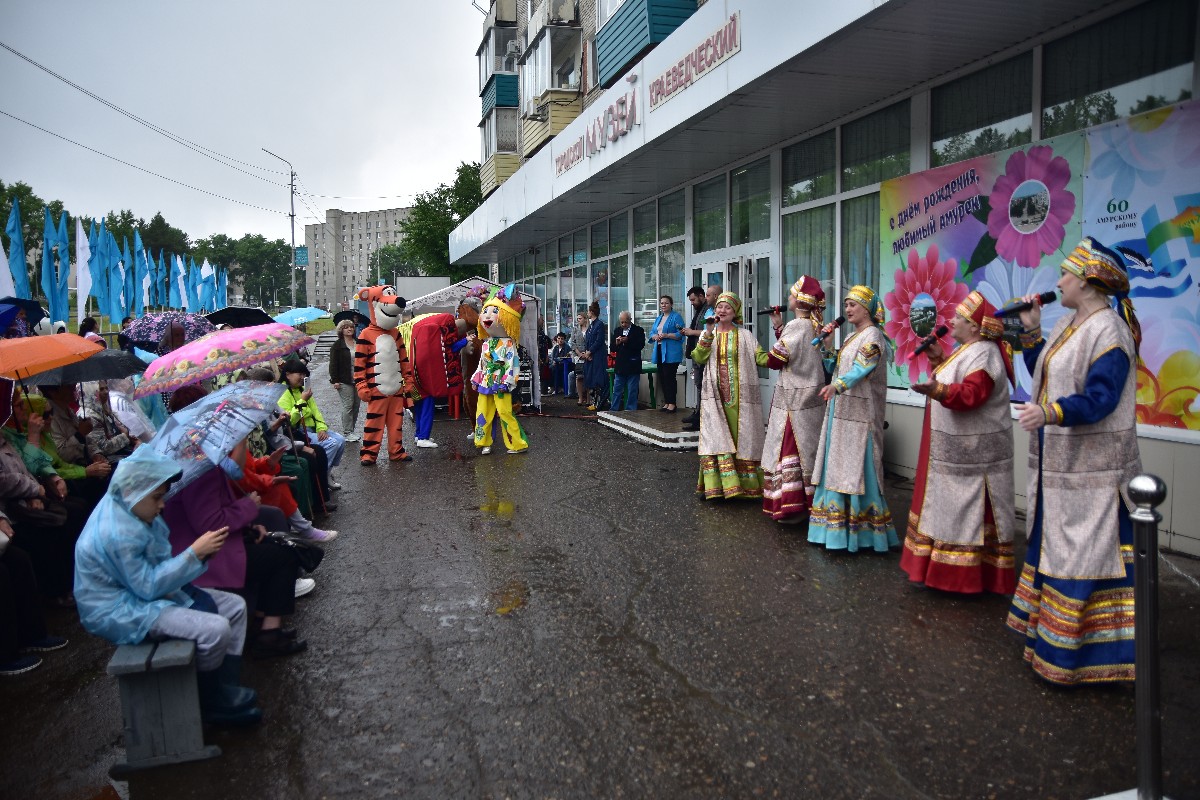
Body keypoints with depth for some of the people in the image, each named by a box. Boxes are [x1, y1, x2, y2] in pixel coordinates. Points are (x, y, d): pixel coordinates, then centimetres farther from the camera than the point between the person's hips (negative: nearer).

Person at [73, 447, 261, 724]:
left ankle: (224, 690, 5)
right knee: (215, 629, -27)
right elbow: (147, 587, -24)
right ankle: (207, 702, -2)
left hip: (144, 589, 10)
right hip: (122, 612, -10)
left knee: (235, 607, 5)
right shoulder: (117, 534, -29)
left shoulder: (127, 507, 0)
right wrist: (195, 553, -24)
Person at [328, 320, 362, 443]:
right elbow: (333, 364, -5)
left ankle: (351, 430, 16)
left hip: (358, 380, 5)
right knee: (348, 406, -6)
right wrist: (335, 380, -12)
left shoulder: (359, 343, 12)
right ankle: (347, 433, 0)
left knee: (356, 405, 7)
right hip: (345, 381, -5)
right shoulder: (337, 345, -2)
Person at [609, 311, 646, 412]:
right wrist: (616, 343, -10)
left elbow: (641, 345, -13)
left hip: (633, 366, -4)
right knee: (617, 391, 8)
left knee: (632, 392, 2)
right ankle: (614, 410, 14)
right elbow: (612, 349, 11)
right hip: (620, 366, 4)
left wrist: (627, 341, -21)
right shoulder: (617, 331, 12)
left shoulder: (638, 330, -1)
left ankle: (630, 411, 9)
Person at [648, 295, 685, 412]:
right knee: (662, 378, 8)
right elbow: (651, 333, 19)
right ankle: (666, 402, 15)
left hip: (671, 353, -8)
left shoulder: (676, 317, -4)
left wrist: (667, 335, -22)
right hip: (659, 352, 8)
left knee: (669, 377, -9)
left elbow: (680, 334, -13)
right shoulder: (658, 318, 20)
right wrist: (655, 336, -4)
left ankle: (672, 403, -4)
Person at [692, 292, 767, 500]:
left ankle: (746, 484, 9)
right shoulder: (708, 334, 11)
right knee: (716, 440, -5)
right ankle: (715, 484, -1)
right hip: (715, 396, 1)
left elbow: (761, 358, -2)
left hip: (739, 396, 0)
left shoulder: (745, 336, 7)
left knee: (741, 439, 2)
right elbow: (699, 358, -5)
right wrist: (709, 332, -13)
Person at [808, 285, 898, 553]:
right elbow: (834, 368, 21)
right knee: (838, 468, 8)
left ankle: (862, 532, -2)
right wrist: (825, 345, 10)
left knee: (856, 468, -8)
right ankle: (838, 529, 14)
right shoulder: (853, 337, 19)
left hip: (859, 414, -9)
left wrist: (837, 386, -43)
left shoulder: (872, 336, -10)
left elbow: (861, 369, -27)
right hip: (841, 412, 9)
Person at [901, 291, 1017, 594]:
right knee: (951, 507, 16)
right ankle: (952, 569, 25)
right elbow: (954, 382, 19)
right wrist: (938, 358, 14)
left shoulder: (983, 355, -18)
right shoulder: (967, 350, 15)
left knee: (969, 510, -4)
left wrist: (937, 390, -46)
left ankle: (969, 575, 3)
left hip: (972, 453, -11)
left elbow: (971, 394, -31)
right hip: (958, 448, 11)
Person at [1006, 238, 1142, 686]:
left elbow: (1099, 399, -24)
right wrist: (1031, 333, 10)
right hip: (1059, 463, 10)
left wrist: (1049, 413, -38)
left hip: (1090, 470, -10)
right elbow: (1044, 373, 18)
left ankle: (1083, 652, 5)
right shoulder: (1068, 325, 12)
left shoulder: (1108, 331, -17)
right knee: (1054, 544, 18)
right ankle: (1049, 631, 32)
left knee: (1085, 554, -5)